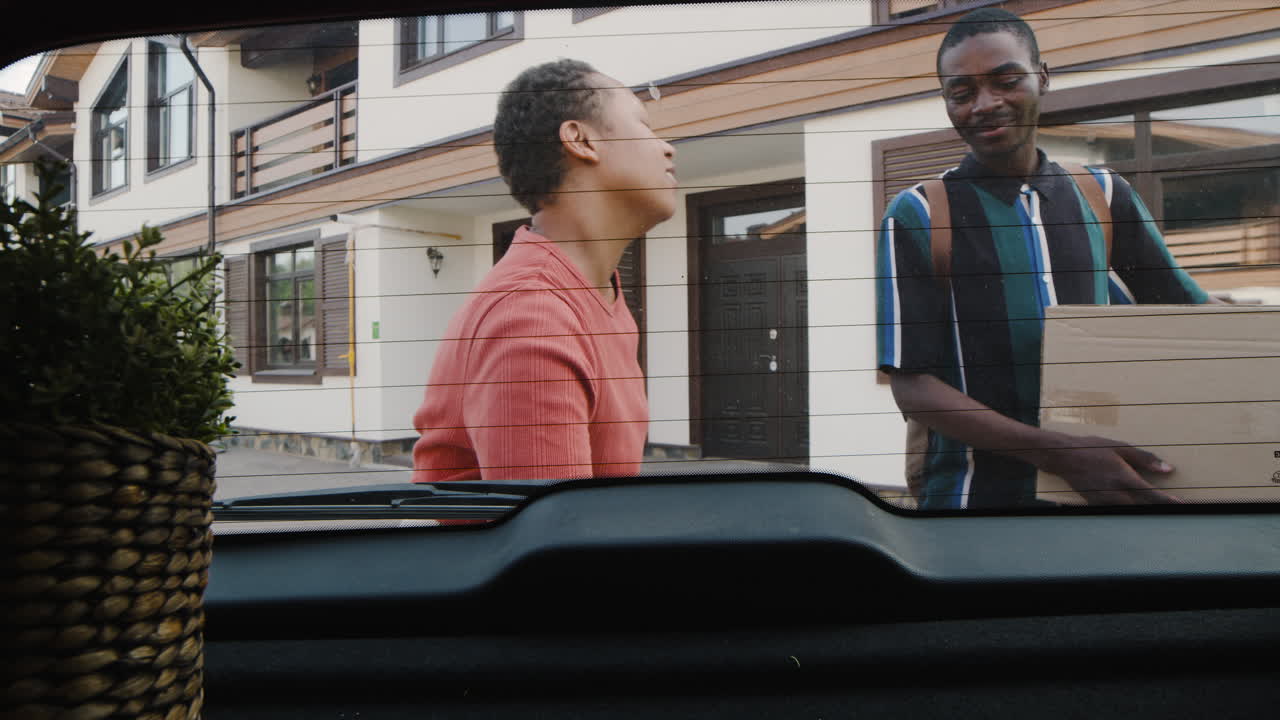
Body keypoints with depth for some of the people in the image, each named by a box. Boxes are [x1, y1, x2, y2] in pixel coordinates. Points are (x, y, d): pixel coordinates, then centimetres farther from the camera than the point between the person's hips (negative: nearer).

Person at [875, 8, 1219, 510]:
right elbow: (911, 387, -9)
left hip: (1099, 489, 4)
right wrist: (1058, 452, -20)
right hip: (971, 497, -3)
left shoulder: (1104, 196, 10)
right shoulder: (917, 217, -3)